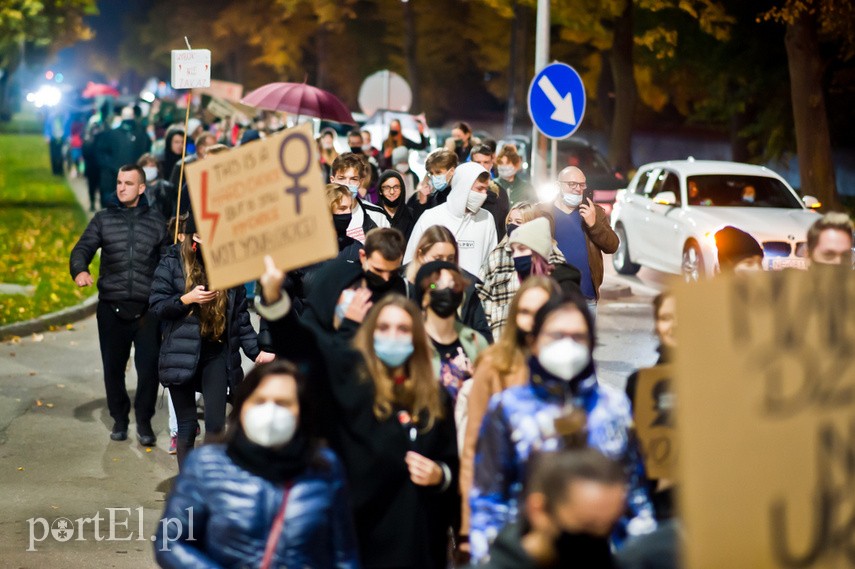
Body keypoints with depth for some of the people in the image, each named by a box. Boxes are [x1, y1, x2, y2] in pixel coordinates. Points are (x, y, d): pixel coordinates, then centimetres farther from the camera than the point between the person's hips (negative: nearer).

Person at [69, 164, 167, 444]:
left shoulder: (156, 221, 7)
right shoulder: (103, 219, 8)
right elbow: (82, 248, -2)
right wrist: (80, 270, -24)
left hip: (147, 308, -1)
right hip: (111, 308, 1)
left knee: (149, 368, -5)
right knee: (113, 367, 8)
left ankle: (144, 421, 12)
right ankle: (119, 418, 26)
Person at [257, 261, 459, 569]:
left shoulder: (435, 398, 10)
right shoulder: (347, 372, 0)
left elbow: (453, 465, 18)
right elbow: (301, 341, -16)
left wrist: (440, 475, -6)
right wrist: (274, 295, -32)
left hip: (416, 537, 3)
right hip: (359, 530, -3)